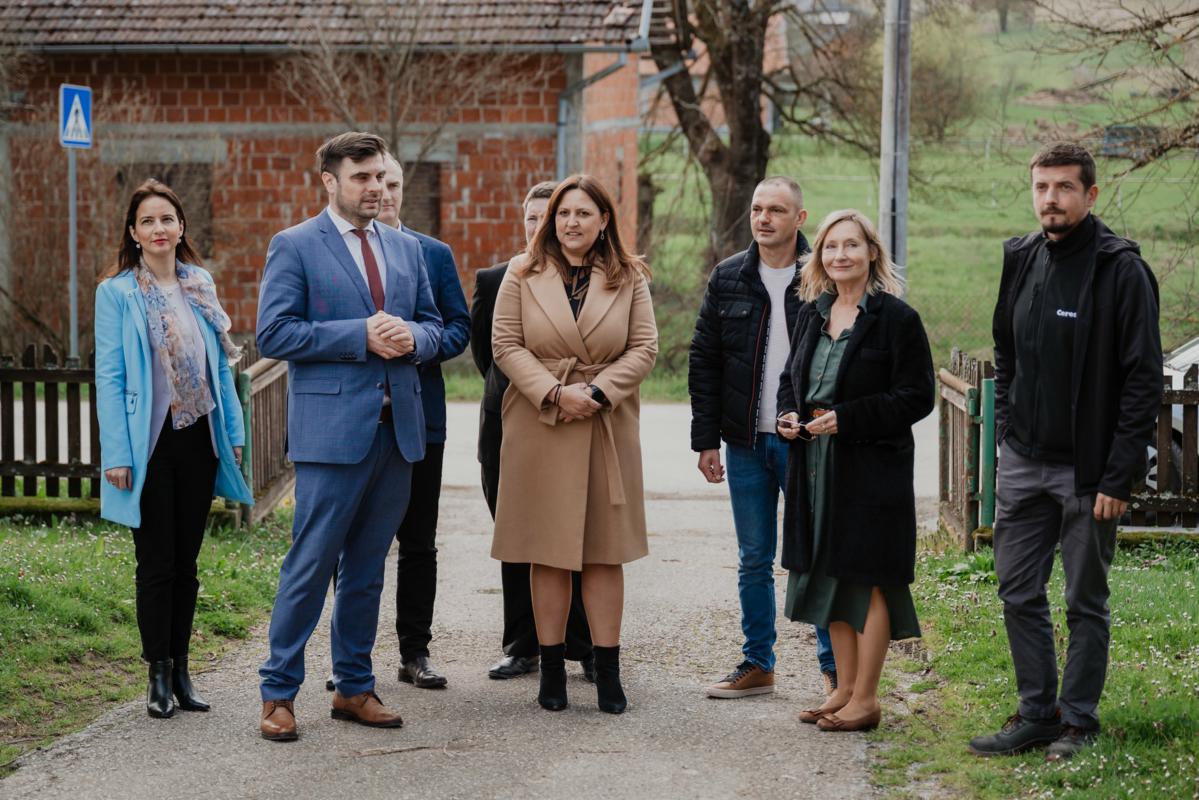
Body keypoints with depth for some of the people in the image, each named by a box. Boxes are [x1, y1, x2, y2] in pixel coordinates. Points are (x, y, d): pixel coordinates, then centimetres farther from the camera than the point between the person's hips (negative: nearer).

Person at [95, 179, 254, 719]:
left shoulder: (200, 286, 8)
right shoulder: (117, 294, -5)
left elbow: (220, 365, 13)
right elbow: (109, 378, -7)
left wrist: (233, 432, 8)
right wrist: (116, 454, -13)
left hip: (198, 439, 4)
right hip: (151, 445, -4)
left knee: (186, 562, 10)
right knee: (156, 563, 1)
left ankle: (180, 670, 18)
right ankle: (159, 675, 9)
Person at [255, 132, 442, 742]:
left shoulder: (406, 248, 15)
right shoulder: (294, 246, -3)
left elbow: (433, 326, 19)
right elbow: (273, 334, -10)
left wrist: (411, 338, -6)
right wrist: (361, 336, -16)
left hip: (397, 428, 6)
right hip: (332, 428, -6)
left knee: (367, 568, 12)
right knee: (312, 564, -5)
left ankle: (354, 687, 20)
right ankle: (279, 692, 4)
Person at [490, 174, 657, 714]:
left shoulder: (629, 278, 5)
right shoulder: (523, 274, 4)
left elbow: (643, 348, 1)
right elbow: (506, 345, -2)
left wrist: (596, 392, -12)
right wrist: (553, 393, -13)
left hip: (607, 424, 0)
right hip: (539, 424, 0)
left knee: (605, 551, 1)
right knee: (547, 552, 2)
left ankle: (607, 671, 5)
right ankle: (552, 669, 9)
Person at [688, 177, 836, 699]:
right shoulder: (728, 278, 6)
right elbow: (704, 361, 8)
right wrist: (706, 440, 3)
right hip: (745, 443, 3)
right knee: (753, 561, 10)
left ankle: (834, 666, 10)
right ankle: (757, 665, 19)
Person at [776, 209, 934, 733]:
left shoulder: (897, 318, -9)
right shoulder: (813, 315, 12)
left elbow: (916, 396, -12)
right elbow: (790, 378, 23)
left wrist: (845, 419, -19)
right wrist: (788, 414, 0)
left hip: (873, 469, -7)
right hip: (815, 467, 7)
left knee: (869, 578, -3)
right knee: (830, 574, 12)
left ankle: (865, 699, 3)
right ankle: (845, 688, 22)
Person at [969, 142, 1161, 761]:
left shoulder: (1121, 270, -11)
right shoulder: (1021, 260, 7)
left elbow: (1143, 380, -13)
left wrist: (1119, 477, -16)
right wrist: (1006, 434, 11)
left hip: (1086, 468, -6)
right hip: (1022, 461, 6)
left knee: (1085, 602, 5)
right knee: (1018, 593, 9)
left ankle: (1078, 721, 16)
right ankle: (1036, 714, 19)